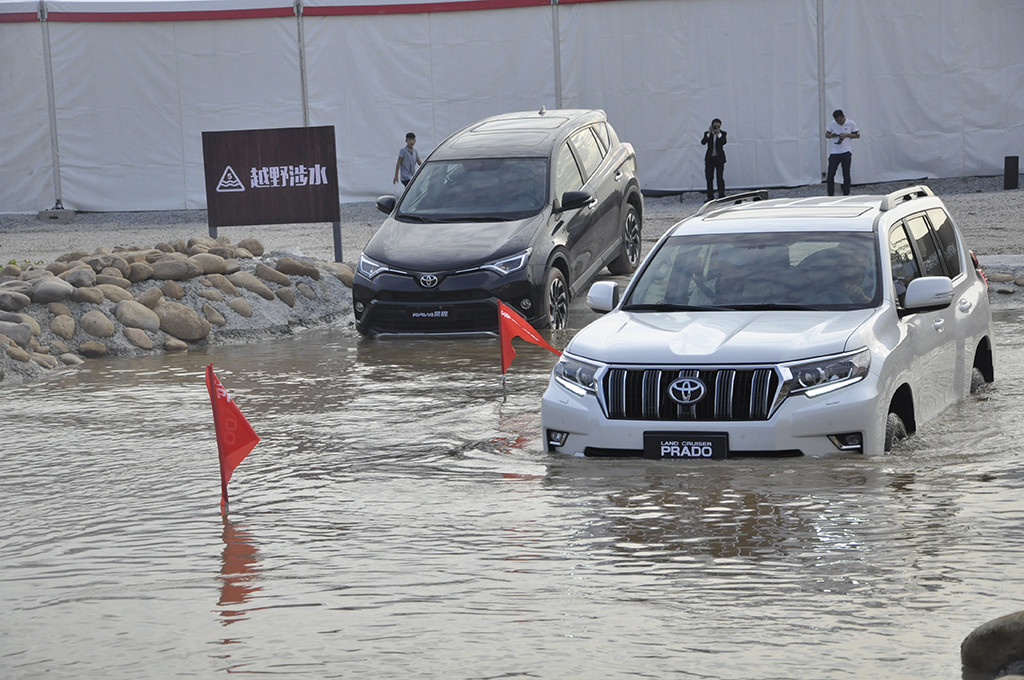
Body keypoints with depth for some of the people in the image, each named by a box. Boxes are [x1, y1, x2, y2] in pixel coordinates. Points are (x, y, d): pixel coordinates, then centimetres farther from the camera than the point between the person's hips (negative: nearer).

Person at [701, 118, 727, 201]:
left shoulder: (722, 133, -1)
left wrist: (718, 134, -23)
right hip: (709, 158, 2)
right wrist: (709, 133, -20)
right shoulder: (707, 133, 2)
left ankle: (721, 196, -6)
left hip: (719, 158, -2)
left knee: (720, 177, -9)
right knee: (709, 178, 4)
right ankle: (710, 196, 11)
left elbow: (723, 142, -19)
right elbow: (703, 142, -14)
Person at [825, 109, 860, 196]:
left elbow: (857, 135, 4)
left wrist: (847, 135, -12)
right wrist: (832, 135, -11)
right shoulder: (832, 124, 2)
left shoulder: (851, 124, -2)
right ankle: (830, 195, 8)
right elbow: (826, 135, 12)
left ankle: (846, 195, 13)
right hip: (834, 153, 1)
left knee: (846, 175, 4)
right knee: (830, 176, -3)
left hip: (846, 153, -1)